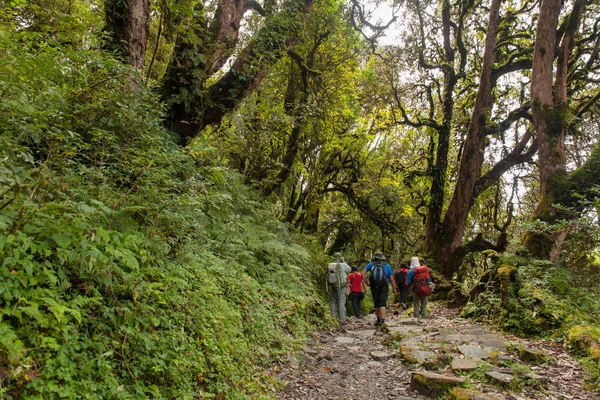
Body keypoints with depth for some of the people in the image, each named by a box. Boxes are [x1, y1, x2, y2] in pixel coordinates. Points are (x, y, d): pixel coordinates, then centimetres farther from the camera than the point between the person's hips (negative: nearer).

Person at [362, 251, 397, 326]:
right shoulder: (387, 266, 4)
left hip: (374, 287, 1)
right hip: (384, 287, -1)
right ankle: (382, 319, -24)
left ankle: (379, 319, 21)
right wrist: (394, 288, 12)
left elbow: (363, 273, -5)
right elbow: (391, 279, 2)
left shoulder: (371, 264, 5)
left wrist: (366, 282, 2)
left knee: (376, 304, 14)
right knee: (382, 304, -7)